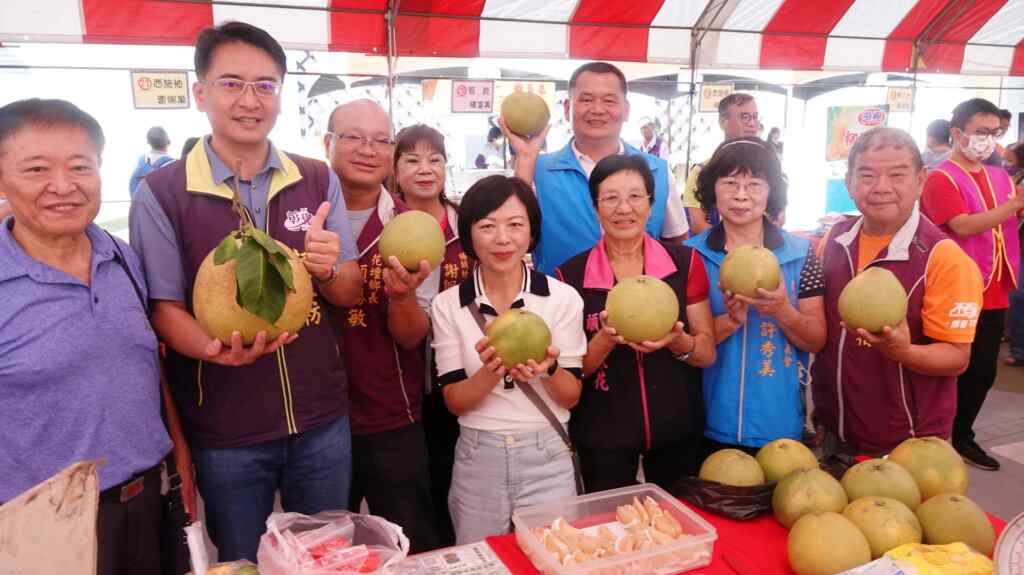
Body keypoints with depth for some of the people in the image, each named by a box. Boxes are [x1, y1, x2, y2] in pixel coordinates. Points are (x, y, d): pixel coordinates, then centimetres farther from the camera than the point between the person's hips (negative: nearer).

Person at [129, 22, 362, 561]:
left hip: (322, 419, 3)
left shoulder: (318, 181, 1)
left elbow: (349, 293, 3)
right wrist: (218, 349, -29)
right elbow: (164, 309, -8)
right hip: (224, 432, -2)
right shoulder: (160, 193, -9)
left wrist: (329, 269, -20)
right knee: (242, 563, 19)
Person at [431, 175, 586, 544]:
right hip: (478, 459, 1)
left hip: (547, 458, -1)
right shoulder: (447, 305, -5)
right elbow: (454, 401, -5)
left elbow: (572, 396, -3)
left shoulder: (563, 297, -8)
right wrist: (491, 372, -25)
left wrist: (548, 370, -24)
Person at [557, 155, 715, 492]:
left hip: (678, 431, 2)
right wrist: (606, 339, -23)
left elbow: (707, 353, -2)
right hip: (603, 436, -1)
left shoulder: (685, 262, -5)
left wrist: (677, 341, -22)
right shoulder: (571, 274, -8)